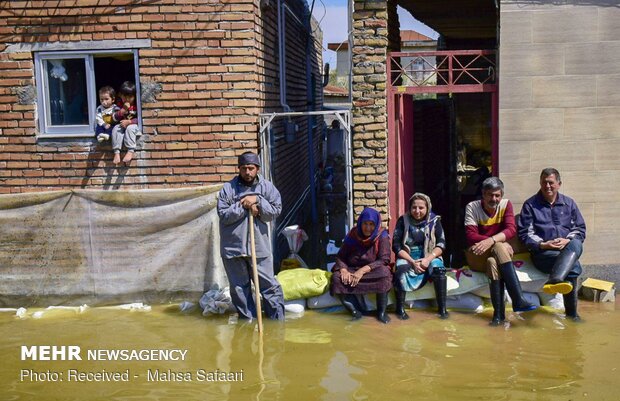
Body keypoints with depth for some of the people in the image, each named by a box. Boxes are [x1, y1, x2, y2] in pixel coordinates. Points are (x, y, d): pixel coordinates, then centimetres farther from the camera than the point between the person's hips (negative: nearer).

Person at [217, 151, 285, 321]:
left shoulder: (267, 187, 1)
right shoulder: (228, 188, -2)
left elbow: (275, 211, -6)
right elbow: (224, 215, -10)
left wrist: (258, 201, -17)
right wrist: (243, 206, -16)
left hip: (259, 245, 0)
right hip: (233, 247, 0)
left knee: (270, 285, 3)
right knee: (239, 288, 10)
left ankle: (278, 322, 13)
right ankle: (248, 320, 23)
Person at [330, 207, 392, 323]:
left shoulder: (382, 236, -8)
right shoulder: (353, 235, -1)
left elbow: (384, 260, -17)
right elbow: (340, 256, 0)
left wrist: (363, 270, -29)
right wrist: (344, 270, -22)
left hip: (373, 270, -2)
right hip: (352, 270, 2)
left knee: (384, 273, -36)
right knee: (337, 278, -28)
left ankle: (381, 311, -20)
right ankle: (355, 310, -23)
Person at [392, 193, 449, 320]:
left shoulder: (434, 220, -3)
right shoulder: (403, 220, -6)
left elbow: (441, 244, -5)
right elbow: (396, 246, -9)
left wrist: (428, 258, -22)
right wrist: (412, 261, -20)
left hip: (429, 257, 1)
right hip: (407, 257, -1)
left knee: (438, 267, -30)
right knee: (401, 268, -33)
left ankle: (442, 308, -20)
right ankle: (400, 308, -23)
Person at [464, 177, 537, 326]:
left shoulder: (506, 204, 1)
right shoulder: (472, 207, -5)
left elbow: (511, 230, -13)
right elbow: (471, 236, -15)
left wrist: (491, 240, -32)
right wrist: (500, 243, -24)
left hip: (497, 254, 2)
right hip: (476, 255, -2)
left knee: (493, 263, -35)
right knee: (499, 247, -33)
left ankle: (499, 313, -35)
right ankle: (518, 300, -40)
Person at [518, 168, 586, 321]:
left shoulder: (569, 203, 19)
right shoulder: (530, 205, 10)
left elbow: (580, 229, 15)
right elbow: (524, 233, 3)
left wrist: (567, 240, -7)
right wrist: (543, 244, -14)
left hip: (567, 248, 3)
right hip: (542, 252, -3)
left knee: (576, 244, -37)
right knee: (573, 266, -33)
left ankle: (554, 280, -52)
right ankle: (571, 313, -36)